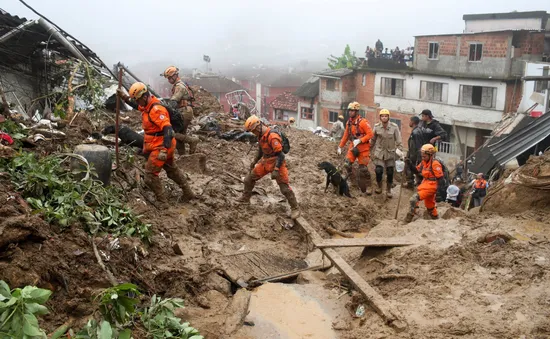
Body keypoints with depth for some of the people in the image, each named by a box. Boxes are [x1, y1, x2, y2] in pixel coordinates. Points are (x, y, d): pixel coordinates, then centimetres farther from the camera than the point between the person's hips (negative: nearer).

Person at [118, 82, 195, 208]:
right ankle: (188, 193, 34)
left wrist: (164, 150, -39)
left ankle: (162, 202, 4)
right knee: (171, 170, 23)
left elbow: (167, 130, -33)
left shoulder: (156, 109, -26)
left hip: (160, 147, -11)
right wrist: (124, 97, 18)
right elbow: (136, 105, 30)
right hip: (159, 145, 11)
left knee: (150, 174, -4)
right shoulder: (147, 105, 5)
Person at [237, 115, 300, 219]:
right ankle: (245, 198, 31)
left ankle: (295, 209, 6)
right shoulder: (261, 136, 2)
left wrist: (276, 170, -31)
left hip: (276, 163, -9)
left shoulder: (272, 137, -27)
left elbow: (281, 155, -27)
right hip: (265, 162, 9)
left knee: (285, 188, -7)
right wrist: (254, 161, 26)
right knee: (249, 179, 12)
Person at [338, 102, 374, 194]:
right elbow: (346, 136, 16)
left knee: (363, 168, -3)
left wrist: (359, 140, -23)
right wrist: (340, 147, 16)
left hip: (363, 148, -6)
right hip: (353, 146, 6)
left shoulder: (362, 122, -15)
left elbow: (370, 134, -16)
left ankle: (368, 187, 12)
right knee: (347, 164, -9)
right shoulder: (349, 122, 6)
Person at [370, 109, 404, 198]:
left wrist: (400, 150, -15)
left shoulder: (394, 127, -10)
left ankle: (388, 190, 25)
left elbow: (398, 140, -7)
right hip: (379, 152, 0)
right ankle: (379, 187, 17)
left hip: (390, 153, 0)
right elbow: (373, 140, 8)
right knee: (378, 171, -10)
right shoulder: (377, 127, -5)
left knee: (390, 173, 4)